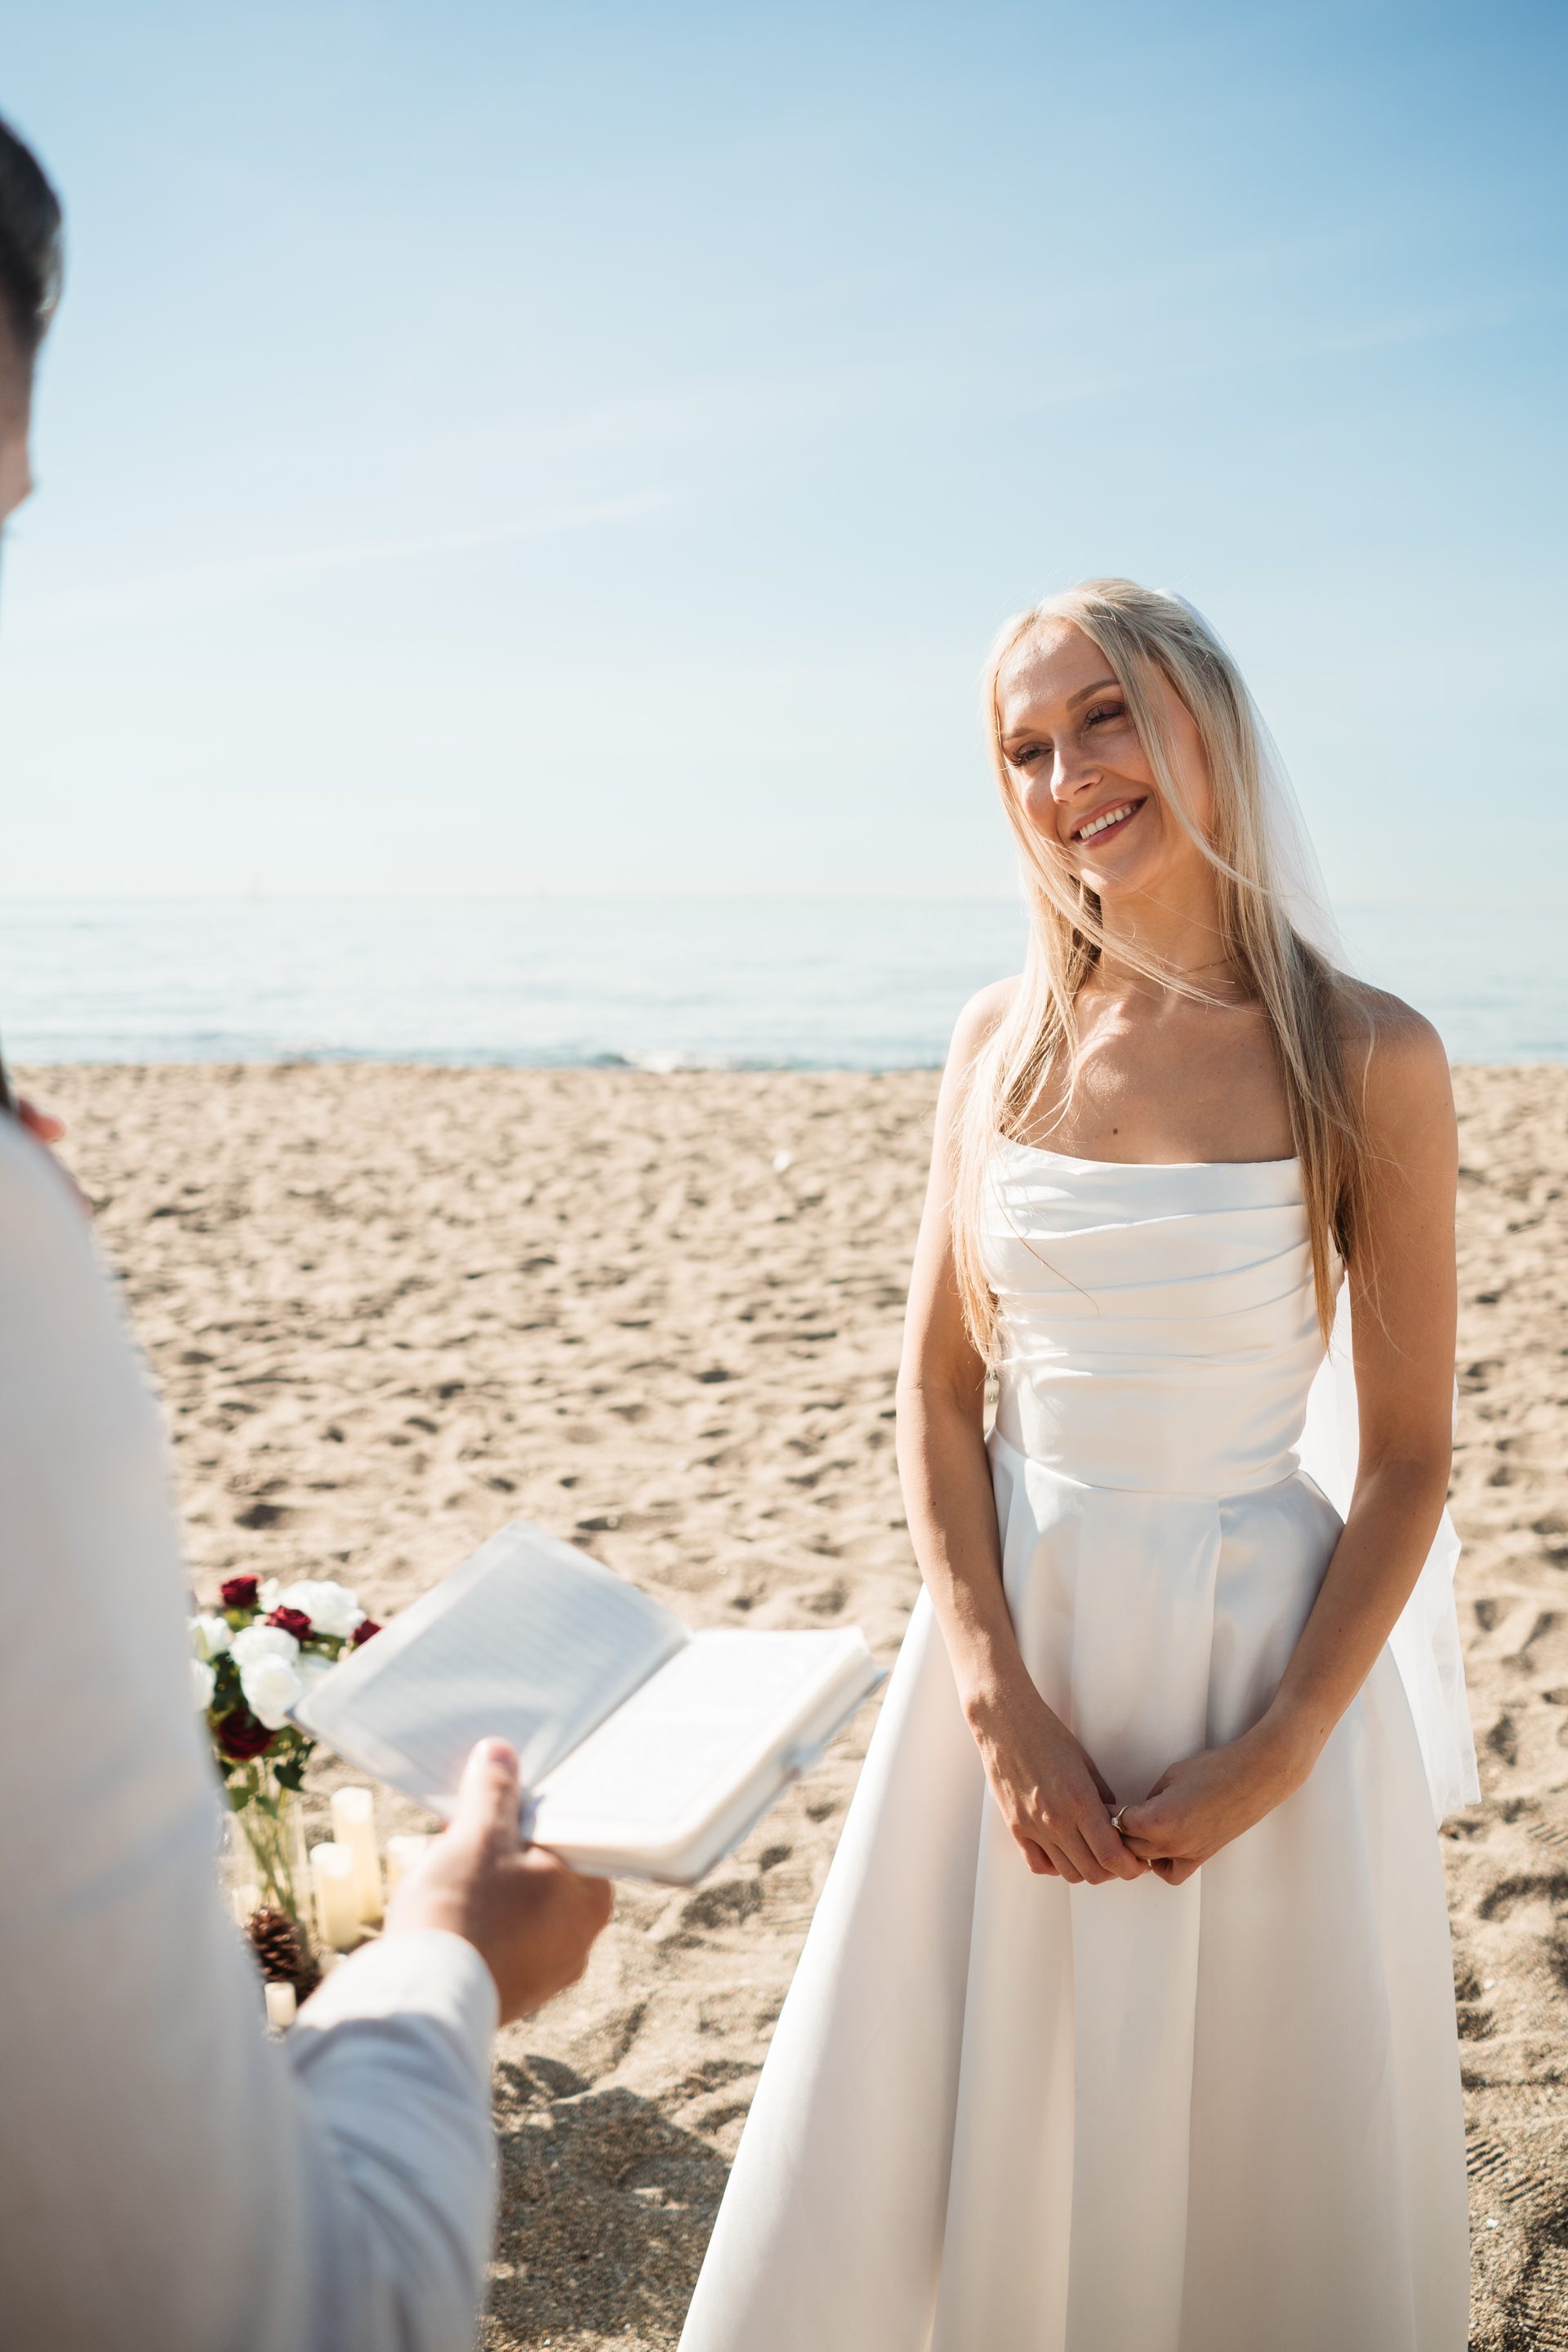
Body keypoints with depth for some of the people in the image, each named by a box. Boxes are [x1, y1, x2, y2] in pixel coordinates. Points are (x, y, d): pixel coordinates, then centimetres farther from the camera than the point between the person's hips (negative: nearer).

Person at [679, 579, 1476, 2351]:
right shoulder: (1002, 1043, 0)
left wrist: (1278, 1752, -12)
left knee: (1244, 2157, 15)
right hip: (1016, 1630, 3)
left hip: (1256, 1651, -3)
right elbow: (936, 1397, 0)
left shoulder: (1365, 1060, -10)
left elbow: (1407, 1460, -7)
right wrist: (999, 1702, -9)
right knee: (950, 2142, 17)